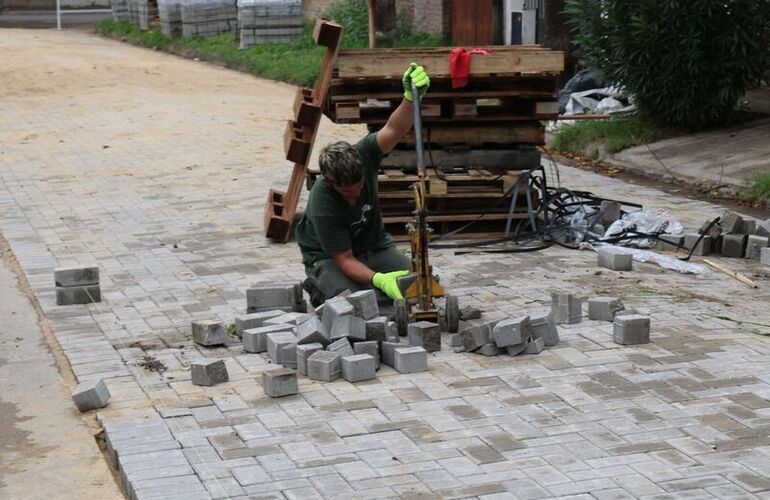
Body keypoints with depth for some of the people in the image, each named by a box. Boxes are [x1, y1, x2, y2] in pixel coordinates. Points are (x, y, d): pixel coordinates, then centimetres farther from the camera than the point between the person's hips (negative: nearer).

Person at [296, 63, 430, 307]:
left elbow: (395, 129, -39)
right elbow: (344, 259, -27)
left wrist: (412, 96, -59)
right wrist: (379, 280, -44)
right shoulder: (322, 206, -33)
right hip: (328, 255, -4)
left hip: (374, 245, 4)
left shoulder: (362, 156, -24)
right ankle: (319, 288, 2)